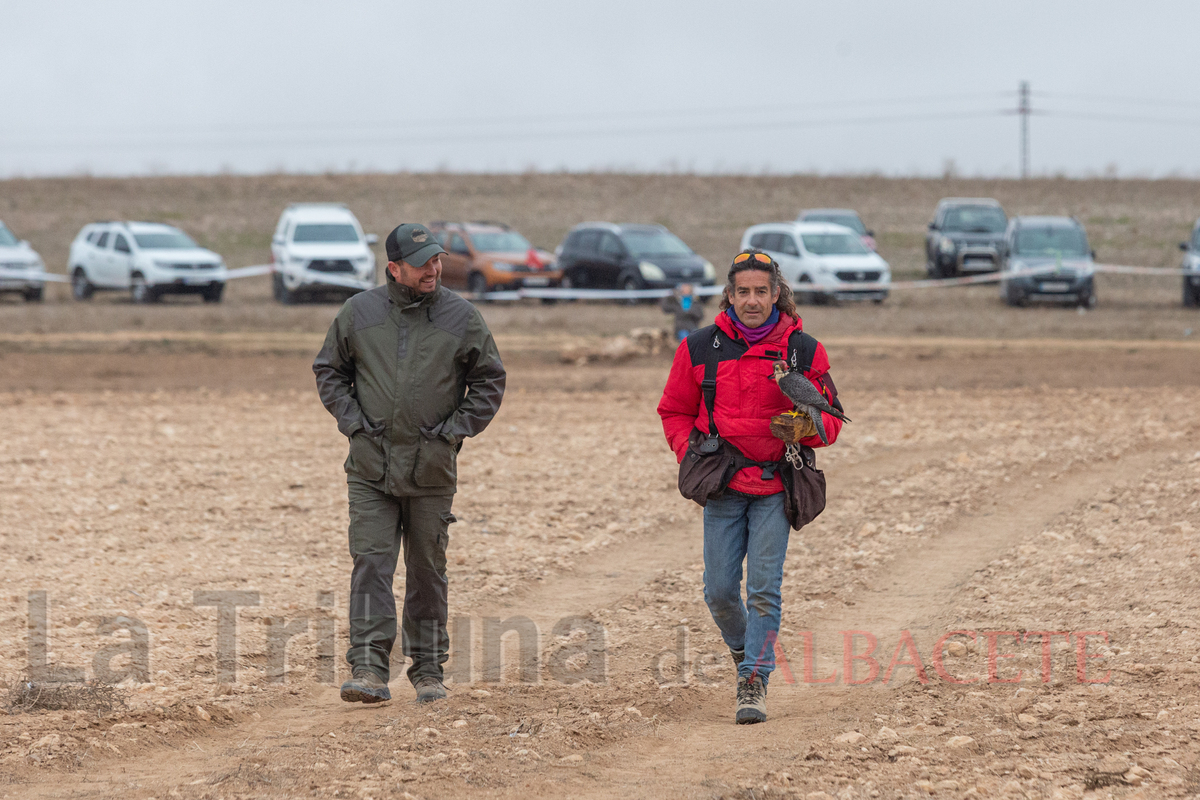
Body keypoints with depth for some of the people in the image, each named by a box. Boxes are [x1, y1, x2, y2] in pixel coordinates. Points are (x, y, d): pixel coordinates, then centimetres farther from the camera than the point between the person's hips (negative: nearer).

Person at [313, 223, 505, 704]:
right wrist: (351, 420, 1)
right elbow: (328, 370, 14)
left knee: (427, 570, 7)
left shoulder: (461, 317, 2)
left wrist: (459, 427, -1)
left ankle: (429, 670, 17)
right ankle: (370, 671, -14)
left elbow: (490, 381, 9)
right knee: (371, 564, -10)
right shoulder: (358, 313, 3)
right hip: (371, 466, 0)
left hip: (432, 470, 0)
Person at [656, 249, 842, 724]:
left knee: (764, 588, -10)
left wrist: (805, 426, -17)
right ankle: (744, 651, 30)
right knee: (720, 590, 1)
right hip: (721, 488, 2)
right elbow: (675, 413, 14)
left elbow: (831, 421, 5)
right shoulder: (699, 349, 3)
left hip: (775, 487, -1)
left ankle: (754, 682, -4)